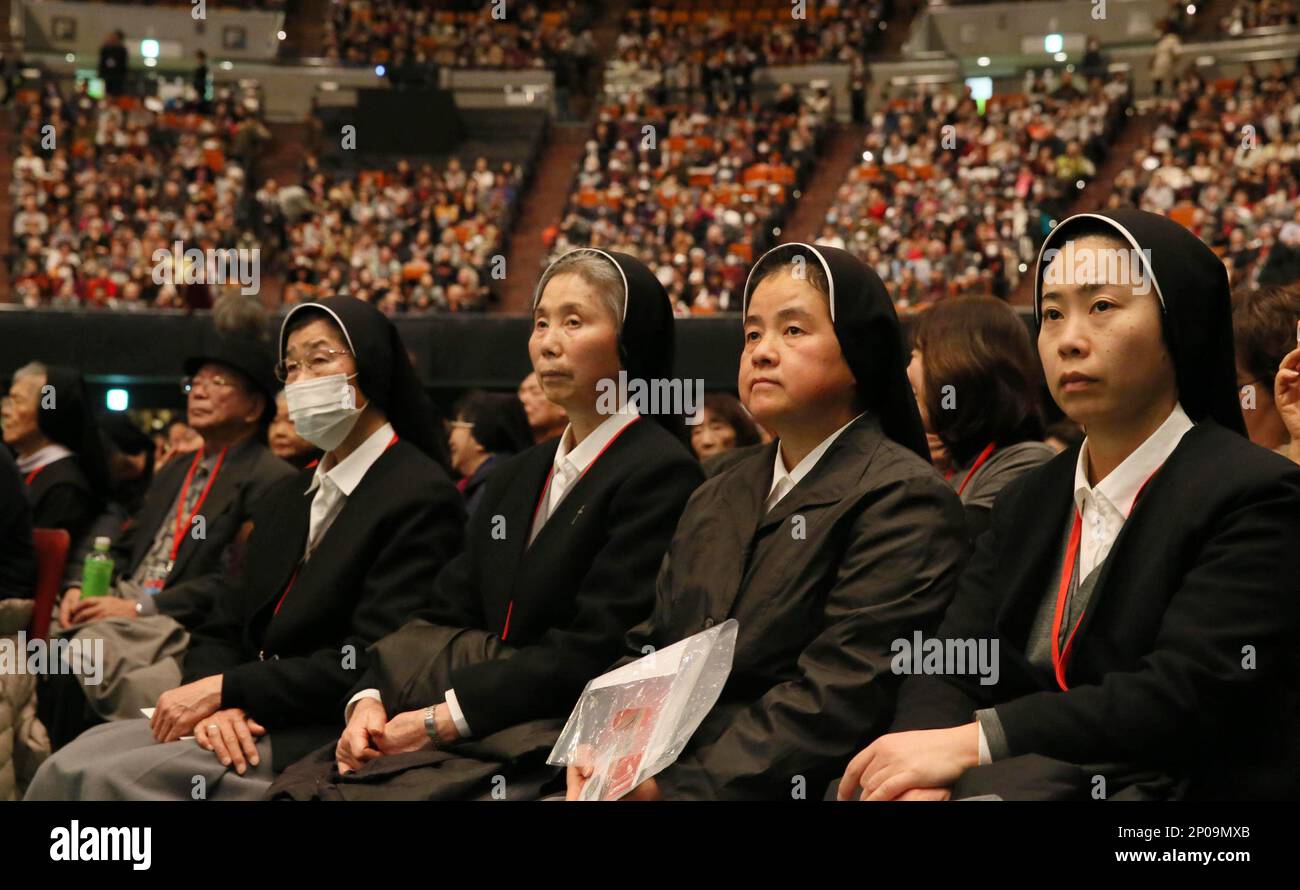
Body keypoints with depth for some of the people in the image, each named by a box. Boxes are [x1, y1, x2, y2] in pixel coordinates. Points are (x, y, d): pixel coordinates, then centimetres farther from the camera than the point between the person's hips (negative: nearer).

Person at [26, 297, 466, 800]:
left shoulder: (420, 495, -8)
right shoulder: (286, 499, 19)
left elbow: (368, 661, -16)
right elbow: (221, 630, 14)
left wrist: (224, 689, -14)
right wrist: (216, 704, -9)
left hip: (328, 740, -7)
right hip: (254, 722, 7)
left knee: (110, 777, -23)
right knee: (68, 767, -14)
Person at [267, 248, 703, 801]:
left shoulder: (661, 476, -8)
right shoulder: (516, 478, 19)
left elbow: (592, 650, -15)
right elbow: (443, 618, 12)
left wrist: (443, 719, -16)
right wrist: (370, 700, -6)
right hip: (474, 735, 7)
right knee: (295, 788, -16)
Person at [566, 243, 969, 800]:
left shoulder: (902, 499, -8)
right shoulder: (715, 501, 17)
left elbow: (836, 701, -17)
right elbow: (647, 648, 16)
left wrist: (674, 786, -19)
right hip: (656, 771, 7)